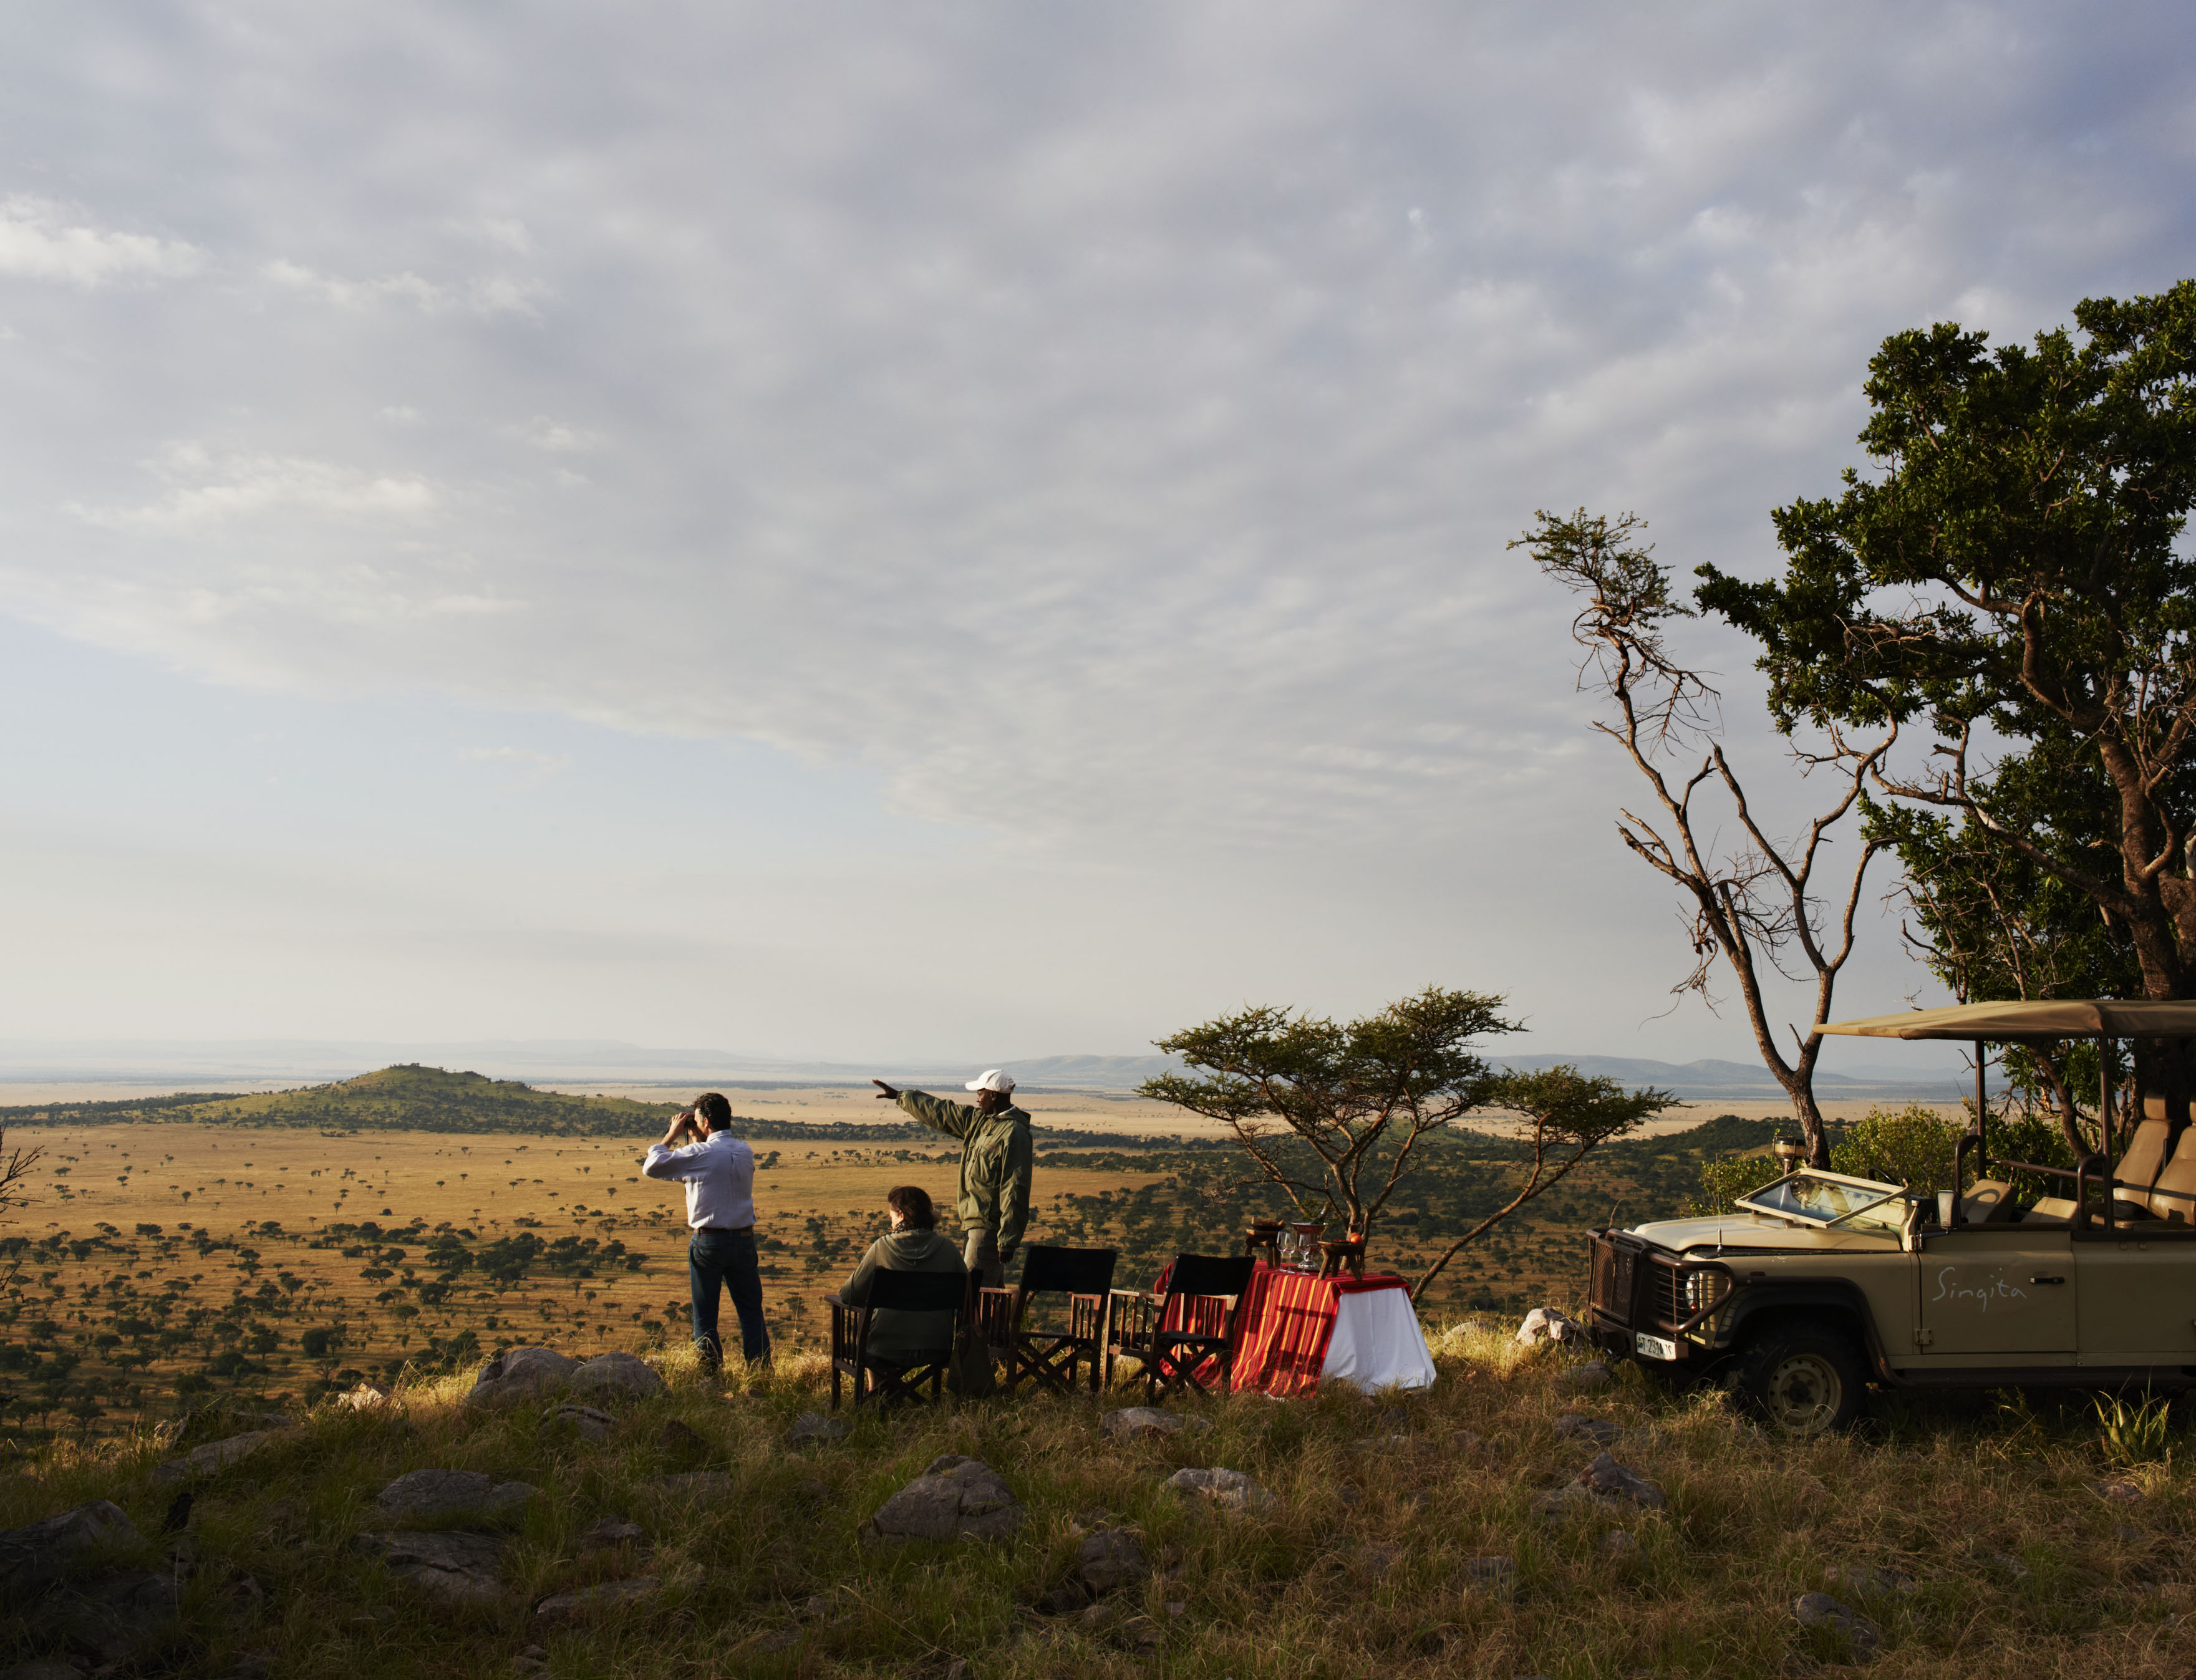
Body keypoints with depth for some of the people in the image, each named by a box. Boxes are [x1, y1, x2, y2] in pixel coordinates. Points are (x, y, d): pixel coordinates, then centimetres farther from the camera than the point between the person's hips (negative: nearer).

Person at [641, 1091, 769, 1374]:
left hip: (707, 1242, -5)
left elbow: (651, 1167, -7)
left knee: (705, 1316, 8)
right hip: (743, 1238, 5)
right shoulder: (746, 1152, 5)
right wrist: (694, 1139, 17)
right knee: (751, 1313, 11)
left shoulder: (701, 1154, -14)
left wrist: (672, 1135, 3)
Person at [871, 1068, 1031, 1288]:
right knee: (990, 1291, 12)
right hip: (979, 1223, 9)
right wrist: (900, 1095, 30)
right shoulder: (978, 1121, 11)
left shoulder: (1014, 1133, -17)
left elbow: (1014, 1190, -21)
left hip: (990, 1228, -9)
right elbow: (940, 1112, 24)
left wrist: (1008, 1240, -24)